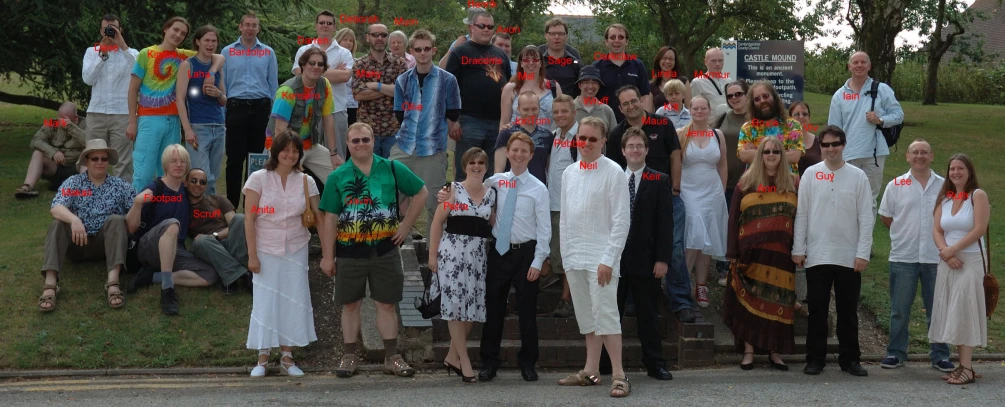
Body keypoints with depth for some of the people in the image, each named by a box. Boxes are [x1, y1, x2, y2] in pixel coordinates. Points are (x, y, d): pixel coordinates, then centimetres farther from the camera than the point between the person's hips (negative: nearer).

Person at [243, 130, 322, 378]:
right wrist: (252, 254, -9)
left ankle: (287, 358, 13)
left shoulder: (305, 181, 1)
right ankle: (262, 359, 9)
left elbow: (319, 218, 0)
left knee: (294, 302, 3)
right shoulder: (259, 179, -5)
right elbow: (250, 219, -5)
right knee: (265, 302, -1)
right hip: (267, 251, -2)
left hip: (296, 251, 2)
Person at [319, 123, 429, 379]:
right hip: (349, 251, 0)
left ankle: (392, 358, 11)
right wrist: (327, 256, -6)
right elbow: (330, 218, -2)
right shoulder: (337, 177, 1)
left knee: (386, 304, 5)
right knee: (350, 304, 6)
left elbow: (421, 192, 10)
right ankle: (349, 357, 15)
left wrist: (406, 225, 3)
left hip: (385, 249, 0)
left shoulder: (392, 169, 2)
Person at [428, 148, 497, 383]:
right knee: (456, 306, -5)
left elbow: (494, 225, 14)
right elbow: (438, 222, -1)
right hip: (453, 251, -4)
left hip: (479, 254, 4)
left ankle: (452, 357, 18)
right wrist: (433, 254, -6)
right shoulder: (454, 189, 0)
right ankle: (464, 362, -1)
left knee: (472, 307, 4)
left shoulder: (491, 194, 11)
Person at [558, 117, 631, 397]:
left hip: (601, 256, -6)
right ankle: (591, 371, 18)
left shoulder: (613, 172, -7)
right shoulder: (569, 173, 11)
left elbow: (621, 220, -10)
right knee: (586, 317, 11)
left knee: (606, 315, -9)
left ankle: (618, 375, -7)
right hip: (574, 257, 6)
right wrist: (566, 254, 10)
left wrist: (609, 259, -15)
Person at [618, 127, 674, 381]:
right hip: (614, 255, 2)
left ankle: (655, 364, 10)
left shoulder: (659, 182, 2)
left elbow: (665, 223, -2)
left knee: (648, 314, 4)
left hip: (646, 258, -2)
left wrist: (663, 258, -9)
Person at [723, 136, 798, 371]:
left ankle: (775, 352, 11)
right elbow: (733, 218, 5)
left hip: (781, 253, 1)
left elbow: (800, 218, 7)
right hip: (751, 252, -1)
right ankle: (748, 350, 9)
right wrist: (733, 252, -2)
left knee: (779, 302, 2)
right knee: (749, 301, 1)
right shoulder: (746, 183, 6)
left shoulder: (793, 183, 8)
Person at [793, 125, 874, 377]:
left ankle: (849, 359, 16)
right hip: (816, 255, 0)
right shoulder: (810, 175, 3)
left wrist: (863, 253, -5)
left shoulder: (858, 177, 2)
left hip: (849, 257, 0)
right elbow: (801, 214, 4)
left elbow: (866, 218, 1)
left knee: (848, 311, 7)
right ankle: (815, 359, 11)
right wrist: (798, 249, 0)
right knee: (817, 310, 4)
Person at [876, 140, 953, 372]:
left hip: (936, 257, 1)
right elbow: (885, 217, 9)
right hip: (903, 257, 0)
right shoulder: (896, 186, 3)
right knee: (899, 310, 5)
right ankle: (896, 353, 14)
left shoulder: (944, 186, 4)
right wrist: (906, 232, 4)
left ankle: (940, 355, 14)